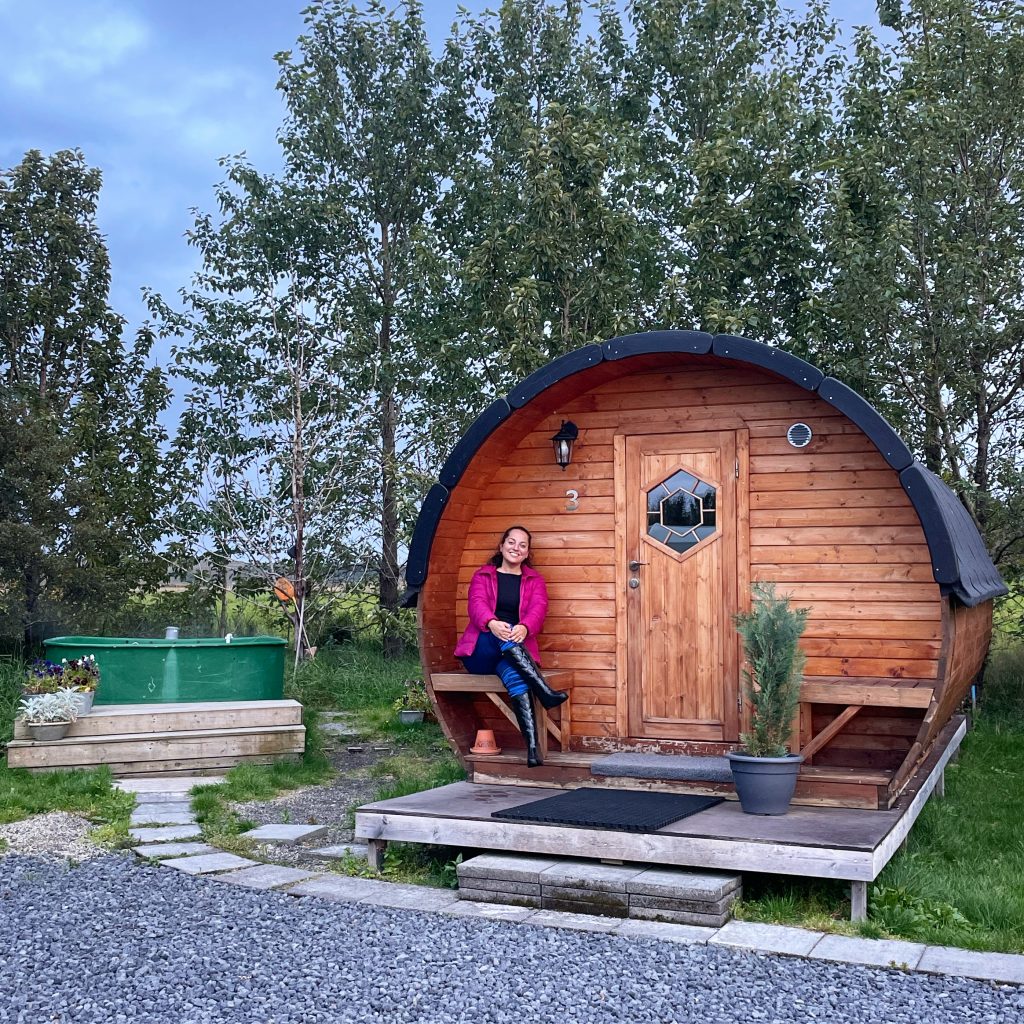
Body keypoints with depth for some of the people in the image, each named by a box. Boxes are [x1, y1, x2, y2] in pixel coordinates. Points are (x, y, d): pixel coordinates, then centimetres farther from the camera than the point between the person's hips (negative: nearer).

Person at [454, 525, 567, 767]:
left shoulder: (535, 580, 16)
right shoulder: (482, 575, 14)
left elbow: (538, 609, -6)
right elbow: (477, 603, -8)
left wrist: (524, 628, -31)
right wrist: (492, 624, -33)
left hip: (515, 652, 0)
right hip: (480, 652, 0)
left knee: (514, 675, -37)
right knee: (503, 637, -36)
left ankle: (533, 747, -51)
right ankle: (544, 691, -46)